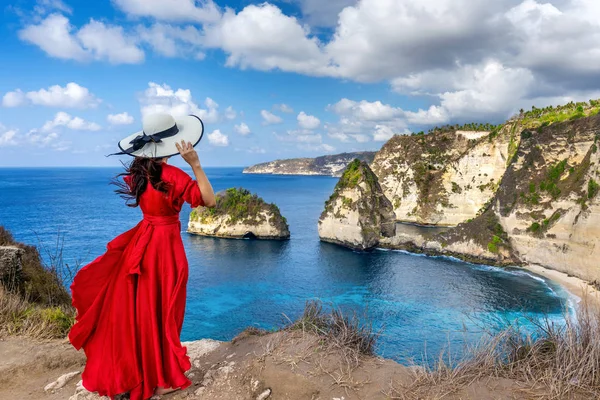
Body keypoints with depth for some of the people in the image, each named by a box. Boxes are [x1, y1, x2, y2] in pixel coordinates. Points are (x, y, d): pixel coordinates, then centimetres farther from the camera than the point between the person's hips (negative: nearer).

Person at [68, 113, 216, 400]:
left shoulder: (137, 172, 1)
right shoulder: (172, 175, -19)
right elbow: (209, 201, -19)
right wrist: (195, 165, -24)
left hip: (141, 241, 6)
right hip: (165, 245, -6)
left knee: (133, 308, 16)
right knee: (159, 312, 6)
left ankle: (124, 373, 30)